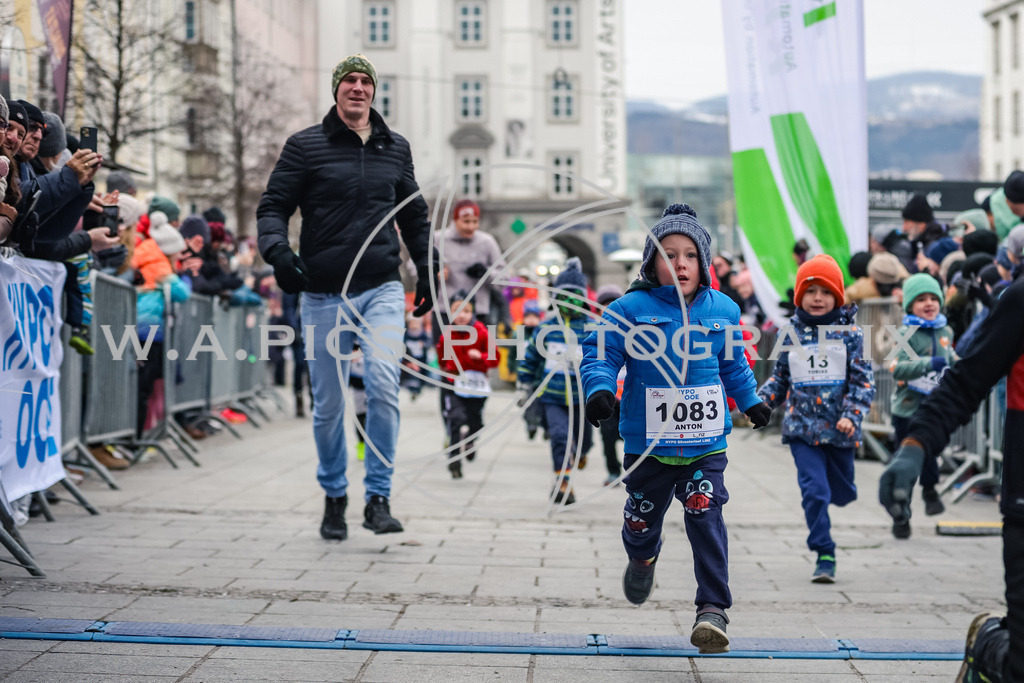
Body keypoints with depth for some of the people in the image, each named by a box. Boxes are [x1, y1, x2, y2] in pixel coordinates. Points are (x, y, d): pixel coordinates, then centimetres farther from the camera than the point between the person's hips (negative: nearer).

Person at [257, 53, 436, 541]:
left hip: (382, 289, 1)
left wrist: (427, 271, 21)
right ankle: (334, 497, 24)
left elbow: (414, 215, 24)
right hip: (324, 294, -1)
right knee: (328, 404, 5)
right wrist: (277, 250, -19)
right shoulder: (306, 146, 2)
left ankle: (378, 498, -8)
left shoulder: (395, 148, 12)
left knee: (383, 385, -17)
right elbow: (272, 206, 0)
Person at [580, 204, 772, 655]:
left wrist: (751, 402, 31)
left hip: (706, 443, 1)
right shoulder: (631, 309, -7)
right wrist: (600, 389, -26)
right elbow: (600, 354, -8)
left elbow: (733, 365, 21)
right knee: (642, 520, 15)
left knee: (705, 516, -15)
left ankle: (713, 609, -11)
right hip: (647, 444, -1)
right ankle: (642, 559, 52)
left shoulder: (723, 310, 4)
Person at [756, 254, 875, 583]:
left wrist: (852, 415, -17)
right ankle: (825, 556, -4)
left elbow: (863, 381, -4)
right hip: (802, 427, 0)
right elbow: (780, 378, 12)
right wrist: (759, 401, -5)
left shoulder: (850, 333, -3)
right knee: (814, 490, -12)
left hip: (839, 429, 0)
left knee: (841, 492, 14)